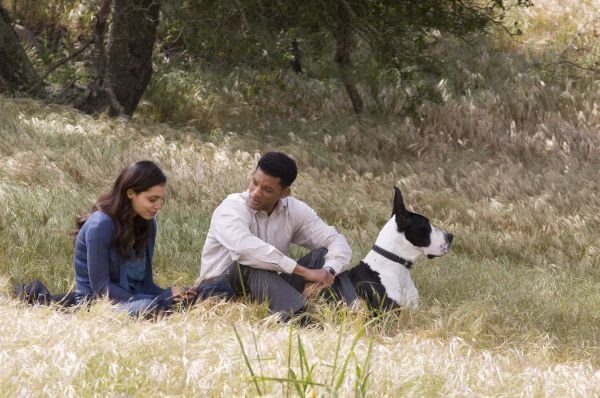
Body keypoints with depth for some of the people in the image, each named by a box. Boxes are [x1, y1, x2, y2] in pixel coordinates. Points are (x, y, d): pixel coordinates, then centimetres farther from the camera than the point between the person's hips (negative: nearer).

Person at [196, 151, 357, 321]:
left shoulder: (295, 210, -2)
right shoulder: (231, 208, -19)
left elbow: (337, 240, -6)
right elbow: (245, 248, -38)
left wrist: (328, 271, -31)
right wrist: (304, 272, -40)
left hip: (268, 291, 5)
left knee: (323, 254, -10)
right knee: (252, 261, -35)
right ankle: (298, 316, -55)